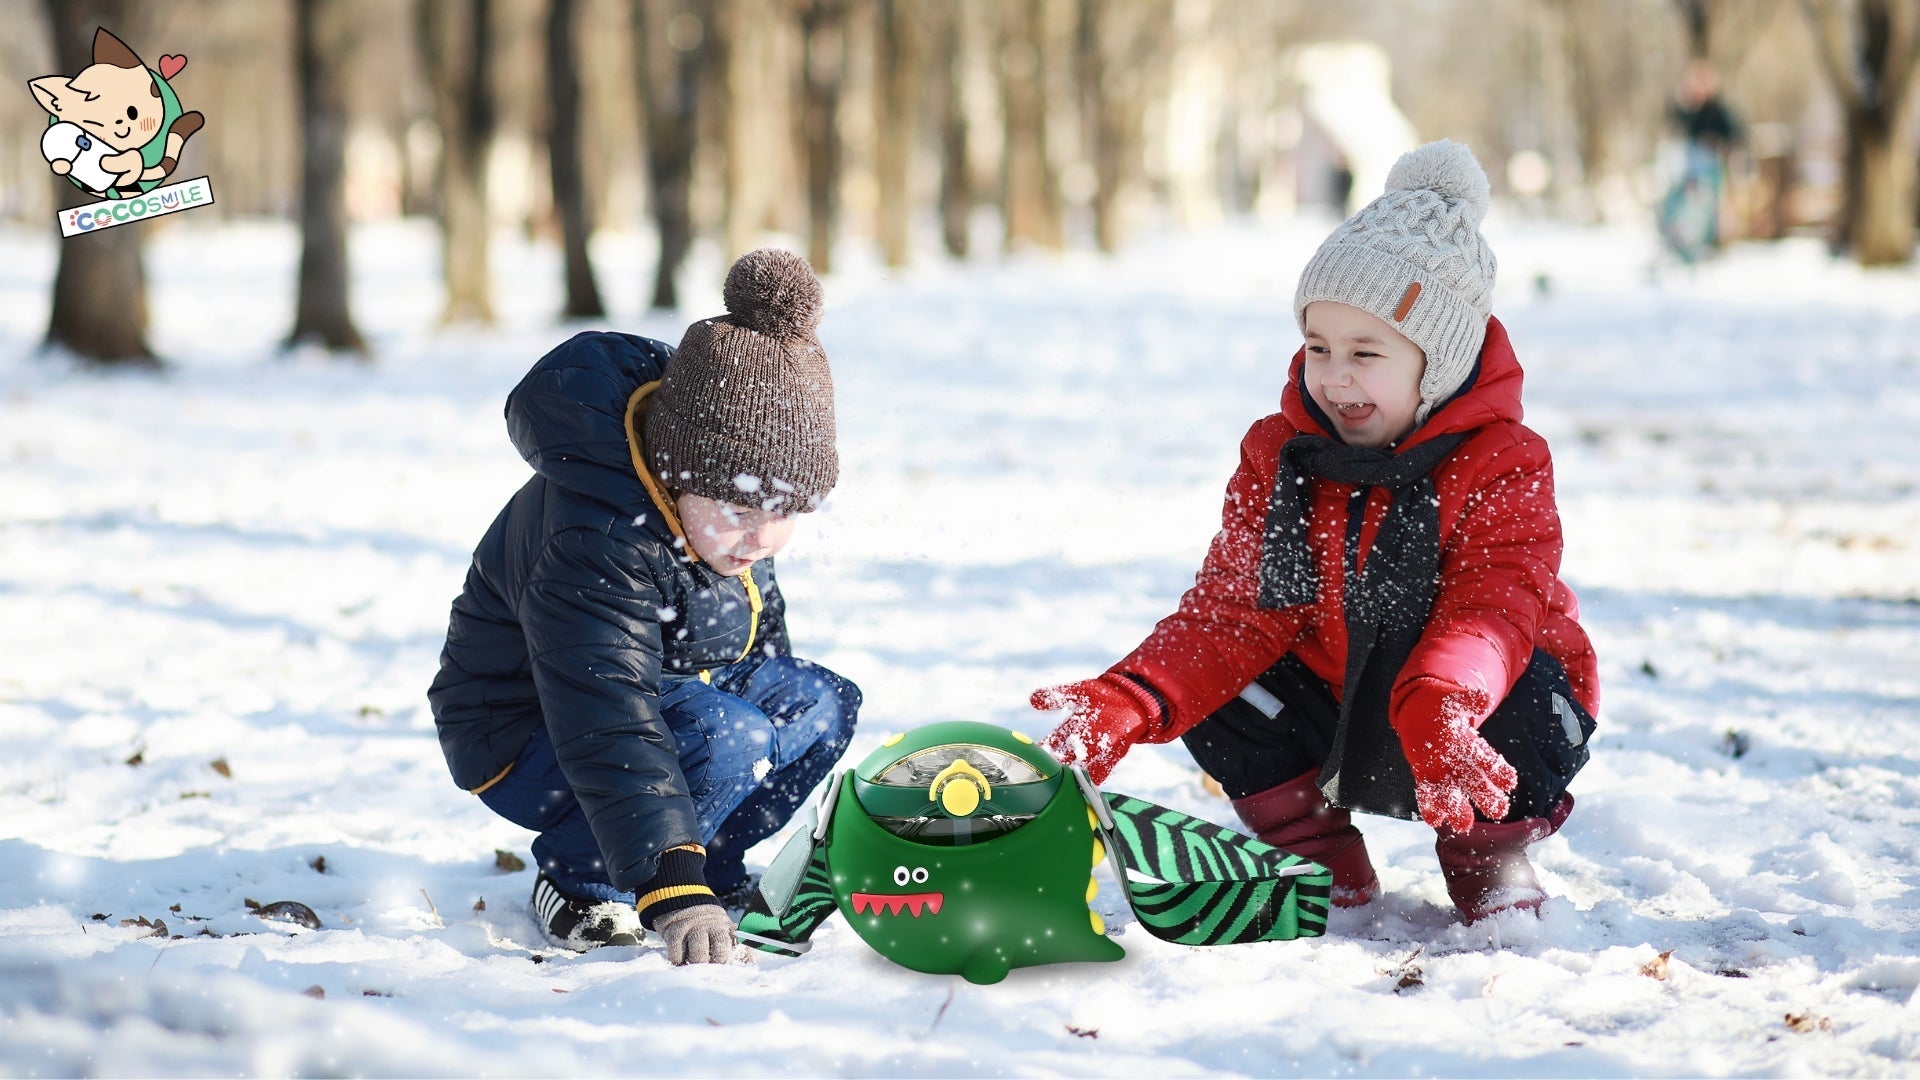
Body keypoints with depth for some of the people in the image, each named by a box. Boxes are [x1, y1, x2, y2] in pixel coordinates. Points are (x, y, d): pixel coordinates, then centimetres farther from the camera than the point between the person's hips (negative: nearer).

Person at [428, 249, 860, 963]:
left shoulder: (728, 493, -10)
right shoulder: (596, 540, -37)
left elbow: (757, 622, 13)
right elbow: (611, 732, -45)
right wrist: (675, 893, -52)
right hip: (526, 735, -9)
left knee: (822, 706, -7)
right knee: (725, 738, -32)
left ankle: (718, 868, 5)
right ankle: (579, 883, -11)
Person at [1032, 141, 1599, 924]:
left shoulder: (1501, 466, -17)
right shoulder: (1279, 455, -4)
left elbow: (1493, 610, -32)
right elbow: (1237, 610, -9)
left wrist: (1439, 710, -56)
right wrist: (1127, 704, -29)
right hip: (1332, 707, 4)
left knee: (1526, 709, -35)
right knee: (1216, 694, -20)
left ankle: (1490, 849, -1)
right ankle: (1319, 861, 4)